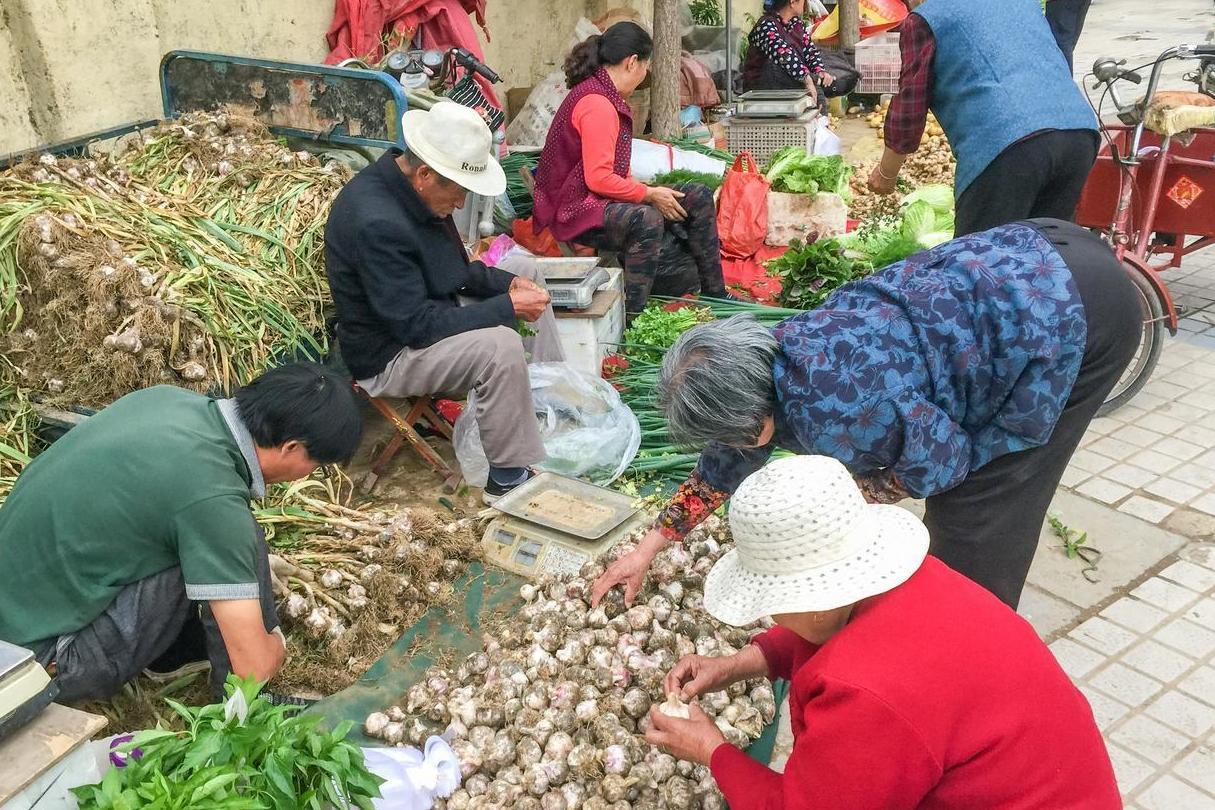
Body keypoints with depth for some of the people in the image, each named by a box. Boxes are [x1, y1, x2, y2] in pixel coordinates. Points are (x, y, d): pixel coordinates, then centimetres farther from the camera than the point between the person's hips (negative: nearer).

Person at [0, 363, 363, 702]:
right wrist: (276, 644, 2)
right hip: (45, 654, -8)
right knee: (236, 536, -16)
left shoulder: (168, 396, -4)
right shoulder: (213, 498, -27)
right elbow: (254, 667, -22)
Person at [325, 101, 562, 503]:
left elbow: (457, 270, 11)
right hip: (387, 355, -10)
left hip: (425, 311, 11)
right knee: (501, 346, -32)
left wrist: (507, 283, -6)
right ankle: (508, 480, -17)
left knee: (528, 277, 15)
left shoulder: (410, 188, -2)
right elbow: (416, 325, -30)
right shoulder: (377, 223, -31)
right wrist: (507, 308, -26)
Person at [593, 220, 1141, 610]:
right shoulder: (774, 357, 1)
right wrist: (652, 545, 22)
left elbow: (944, 459, -12)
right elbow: (727, 462, 15)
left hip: (1074, 313, -8)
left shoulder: (830, 414, -27)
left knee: (979, 503, -1)